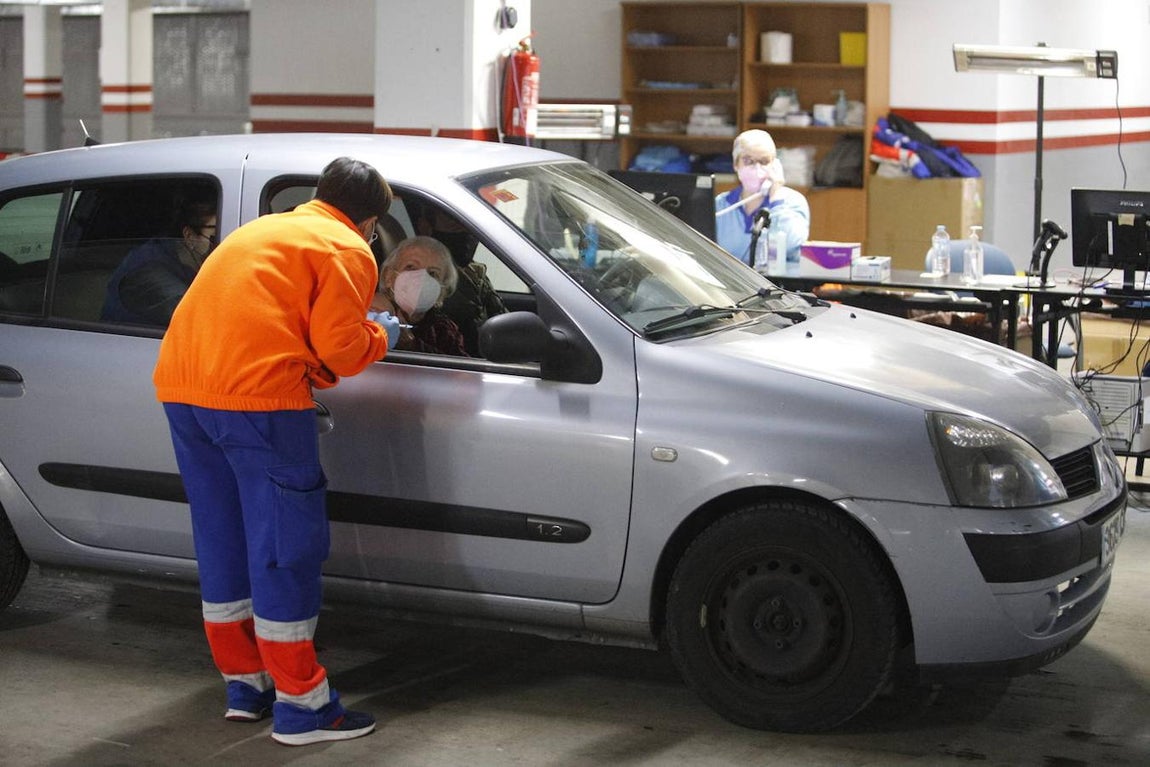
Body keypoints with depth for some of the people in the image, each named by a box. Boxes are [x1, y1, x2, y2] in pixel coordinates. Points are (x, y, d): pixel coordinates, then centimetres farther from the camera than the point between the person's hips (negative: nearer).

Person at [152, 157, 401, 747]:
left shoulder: (262, 230, 29)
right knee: (286, 548, -3)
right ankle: (301, 706, 0)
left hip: (180, 385, 8)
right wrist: (379, 338, 15)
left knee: (223, 542, 16)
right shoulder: (346, 250, 3)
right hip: (254, 394, -8)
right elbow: (339, 346, -5)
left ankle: (243, 683, 25)